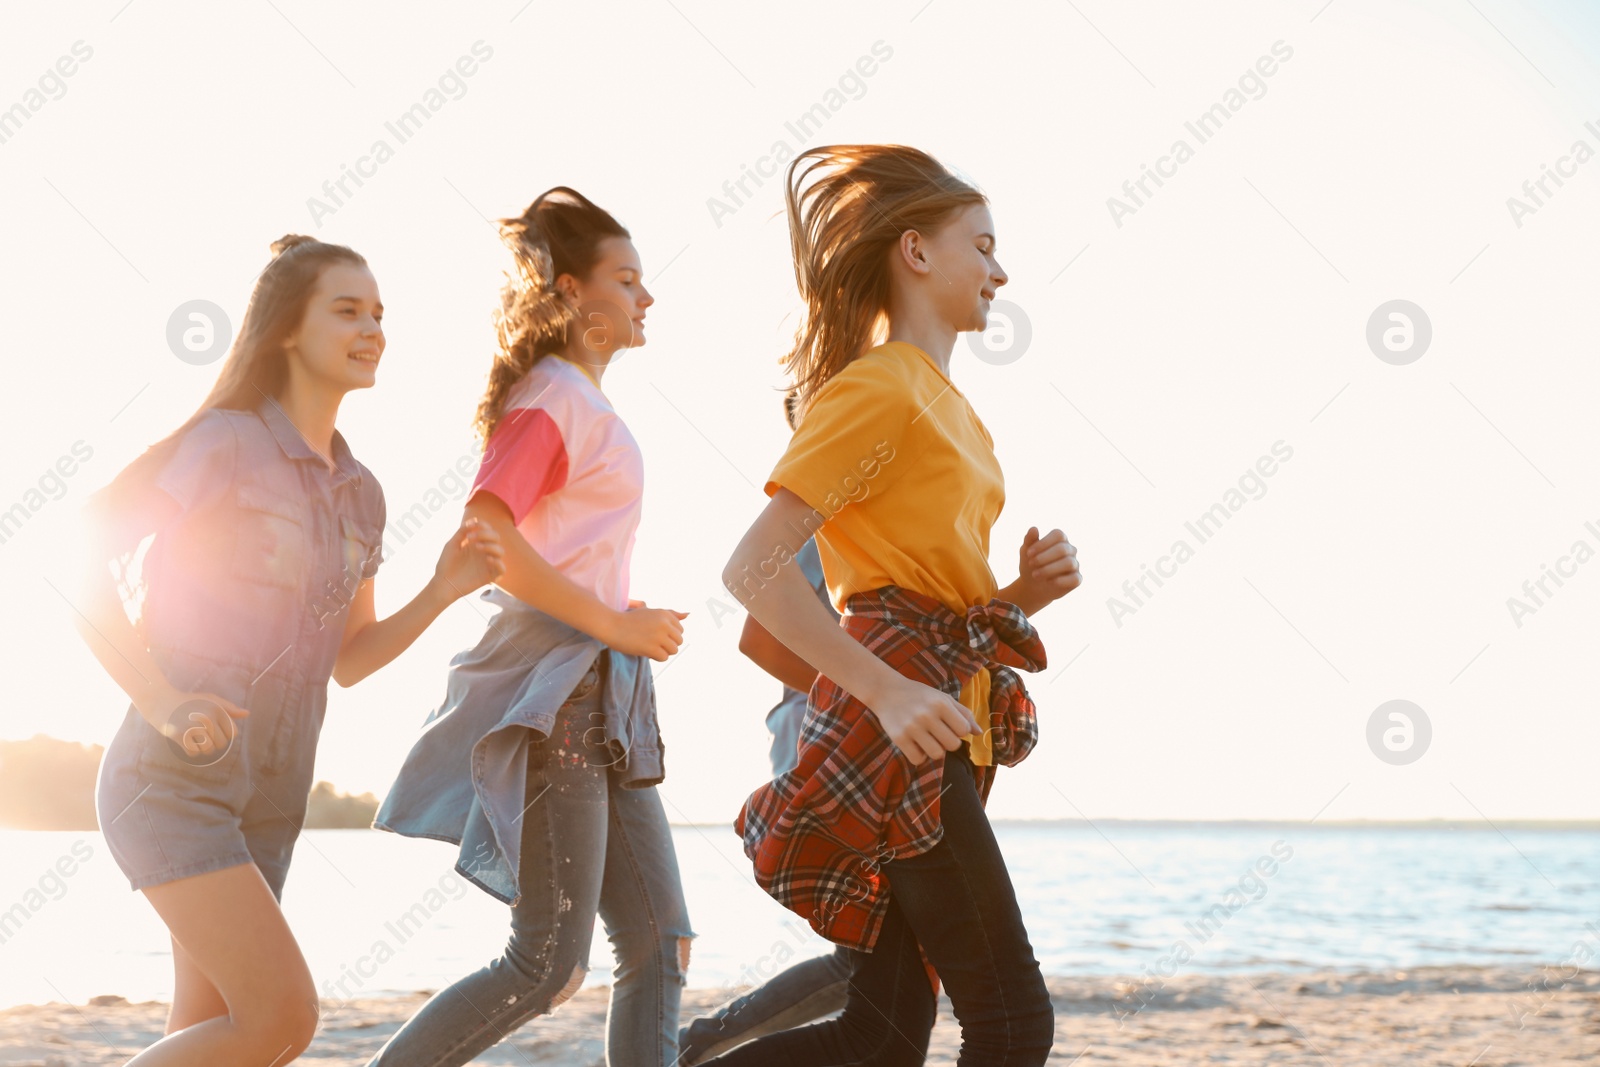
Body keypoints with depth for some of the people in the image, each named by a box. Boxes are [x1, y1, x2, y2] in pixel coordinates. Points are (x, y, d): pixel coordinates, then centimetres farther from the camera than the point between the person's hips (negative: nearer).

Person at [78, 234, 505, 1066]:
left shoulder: (358, 494, 13)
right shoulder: (225, 442, -8)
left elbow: (347, 660, 17)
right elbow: (90, 568, -11)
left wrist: (444, 590, 1)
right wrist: (161, 702, -24)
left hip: (266, 799, 8)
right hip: (173, 778, -8)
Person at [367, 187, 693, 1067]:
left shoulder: (588, 405, 20)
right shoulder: (549, 396, -8)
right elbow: (483, 535, -21)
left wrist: (625, 622, 8)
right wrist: (613, 623, -18)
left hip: (601, 696, 9)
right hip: (551, 694, -9)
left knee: (660, 943, 4)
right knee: (548, 963, -9)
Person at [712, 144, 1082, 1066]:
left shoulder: (944, 401, 21)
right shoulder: (879, 386, -8)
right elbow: (754, 568, -17)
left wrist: (1025, 591, 3)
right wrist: (887, 690, -23)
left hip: (938, 732, 9)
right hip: (894, 738, -9)